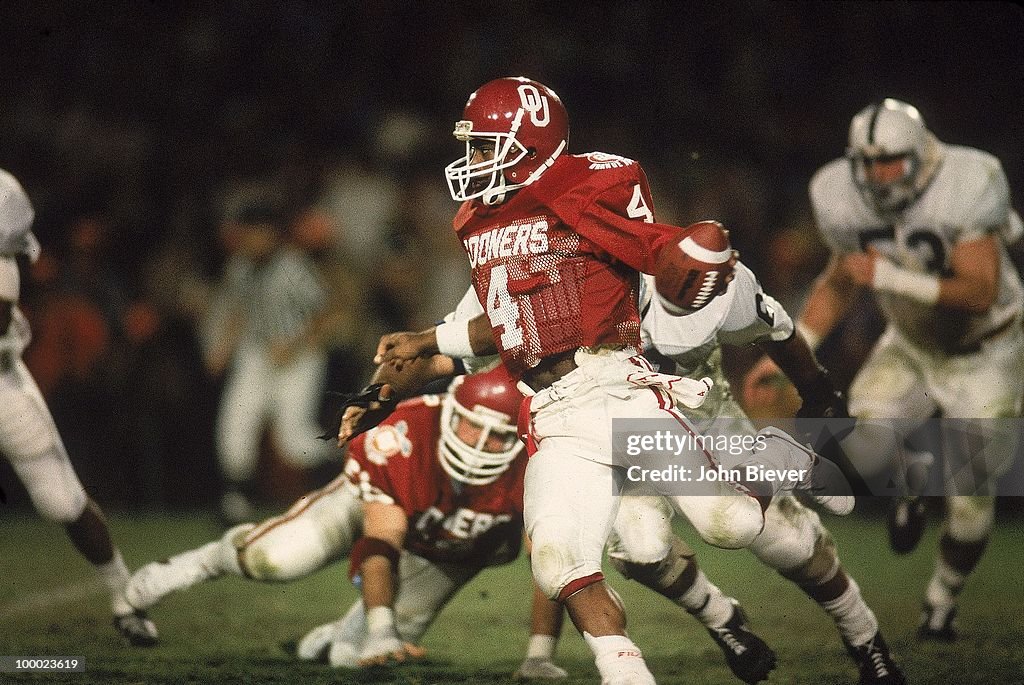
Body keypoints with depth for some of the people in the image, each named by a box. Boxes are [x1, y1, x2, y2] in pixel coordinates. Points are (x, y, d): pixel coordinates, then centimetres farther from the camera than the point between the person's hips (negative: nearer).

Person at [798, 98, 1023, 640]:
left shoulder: (963, 192, -31)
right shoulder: (847, 201, -16)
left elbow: (980, 292, -37)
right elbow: (838, 284, 3)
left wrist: (892, 277, -43)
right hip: (910, 345, 3)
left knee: (969, 496, -1)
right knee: (871, 446, -22)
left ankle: (943, 599, 26)